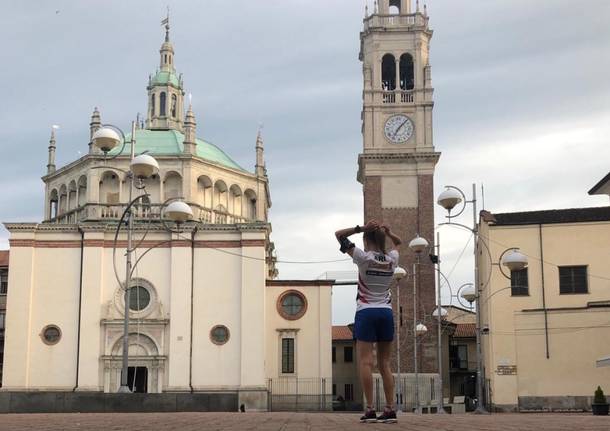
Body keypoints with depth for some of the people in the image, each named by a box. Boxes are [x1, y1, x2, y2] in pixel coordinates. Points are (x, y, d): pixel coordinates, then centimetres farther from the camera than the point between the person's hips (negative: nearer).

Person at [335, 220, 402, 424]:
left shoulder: (364, 257, -8)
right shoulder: (392, 259, 4)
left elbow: (339, 234, -2)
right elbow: (398, 243, 28)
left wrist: (361, 228, -9)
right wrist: (388, 233, 9)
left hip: (366, 313, -4)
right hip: (386, 313, 4)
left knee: (365, 362, -6)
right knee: (385, 364, 7)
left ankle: (370, 409, -12)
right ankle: (390, 409, 2)